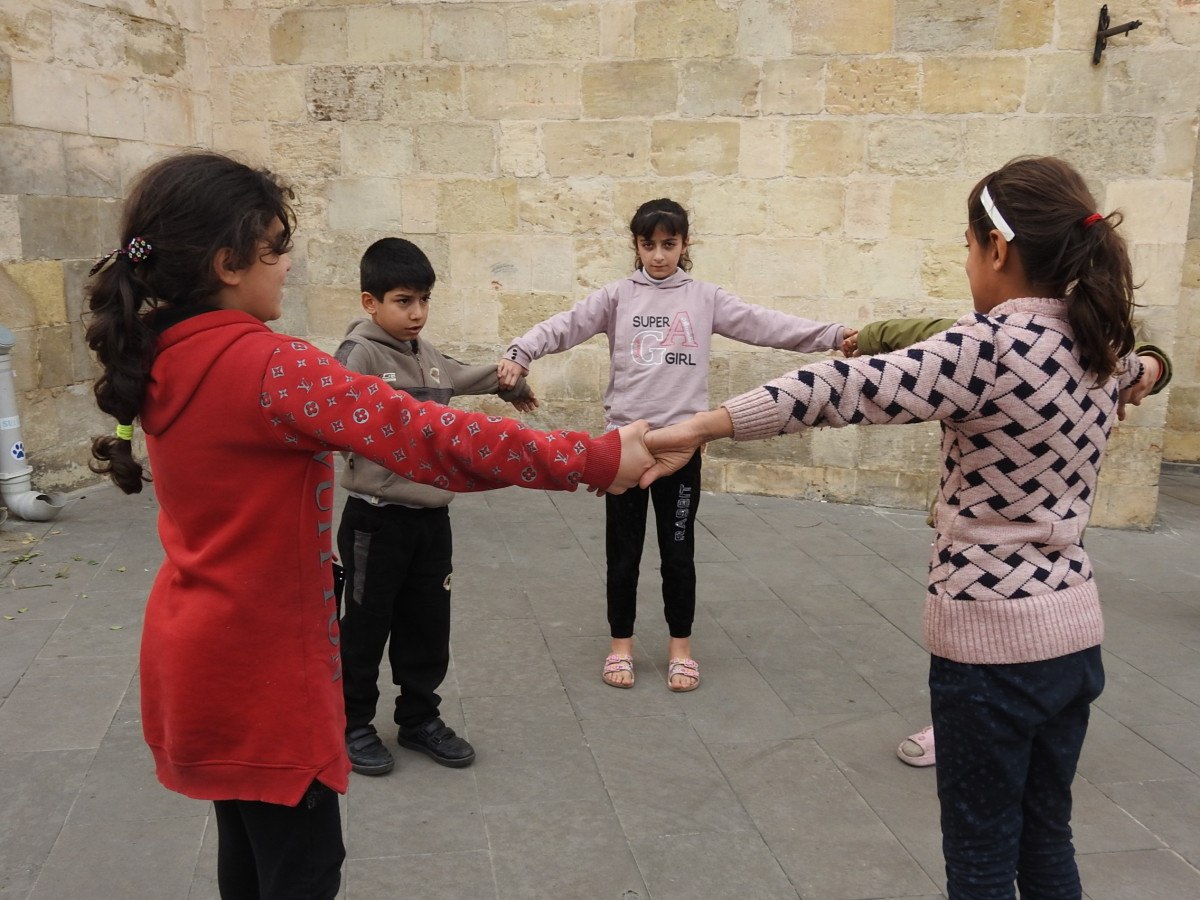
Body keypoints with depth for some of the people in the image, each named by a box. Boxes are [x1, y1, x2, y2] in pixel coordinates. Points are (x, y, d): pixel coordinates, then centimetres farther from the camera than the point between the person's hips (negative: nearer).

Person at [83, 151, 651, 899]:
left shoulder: (165, 359, 0)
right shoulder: (267, 366, -25)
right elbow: (429, 436, -30)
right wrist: (598, 458, -27)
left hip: (201, 657, 9)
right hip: (258, 666, -9)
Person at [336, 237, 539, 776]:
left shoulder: (427, 356, 10)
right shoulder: (359, 353, -13)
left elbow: (463, 378, 30)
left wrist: (511, 385, 43)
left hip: (431, 516, 7)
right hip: (376, 519, -7)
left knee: (429, 624, 15)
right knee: (366, 626, 8)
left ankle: (420, 718, 31)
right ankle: (353, 724, 25)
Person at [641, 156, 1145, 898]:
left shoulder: (990, 347, -20)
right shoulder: (1101, 348, 5)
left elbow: (844, 389, -28)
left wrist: (697, 430, -28)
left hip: (994, 641, -8)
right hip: (1076, 631, 8)